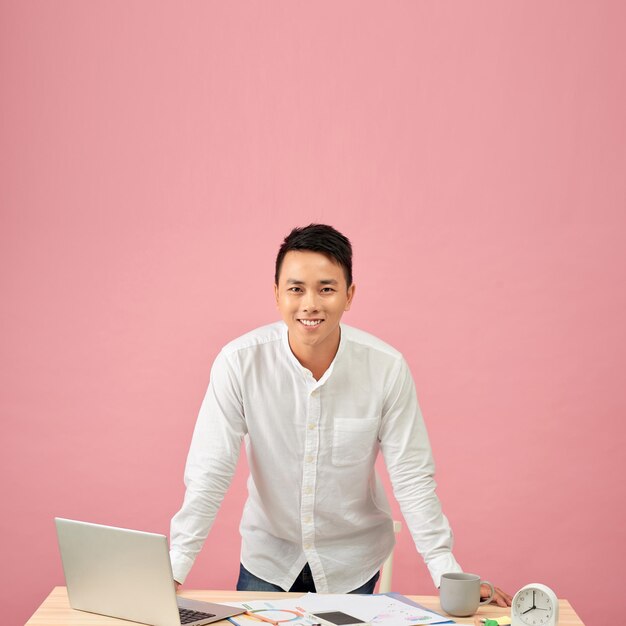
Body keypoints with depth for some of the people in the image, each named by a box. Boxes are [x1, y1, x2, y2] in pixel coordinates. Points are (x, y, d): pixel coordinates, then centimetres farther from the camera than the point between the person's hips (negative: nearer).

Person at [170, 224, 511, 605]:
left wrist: (449, 574, -19)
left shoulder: (387, 368, -18)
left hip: (352, 561, 0)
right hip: (267, 556, 0)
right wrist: (172, 571, -23)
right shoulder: (239, 362, -20)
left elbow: (412, 478, -13)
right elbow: (209, 474, -17)